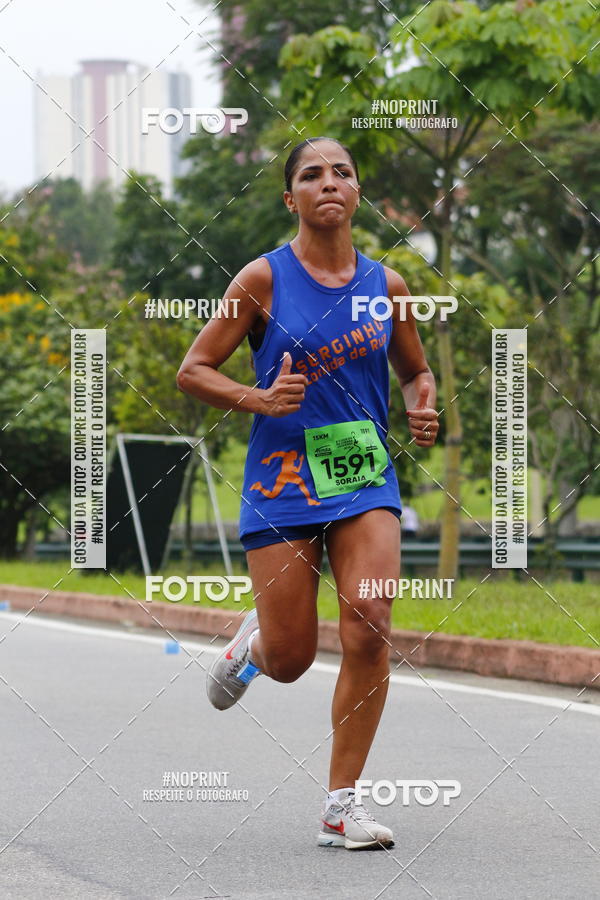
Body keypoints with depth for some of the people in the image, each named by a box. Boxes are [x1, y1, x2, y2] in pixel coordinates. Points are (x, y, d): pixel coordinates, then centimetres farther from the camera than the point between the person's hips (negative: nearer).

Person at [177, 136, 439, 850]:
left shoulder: (386, 285, 6)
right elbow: (192, 370, -1)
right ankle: (251, 643, 41)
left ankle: (341, 804, -6)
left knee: (369, 630, -17)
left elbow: (416, 372, 22)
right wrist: (258, 400, -17)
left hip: (366, 477, 2)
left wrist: (424, 410, 0)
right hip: (283, 479, -2)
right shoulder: (264, 278, -3)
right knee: (289, 661, 1)